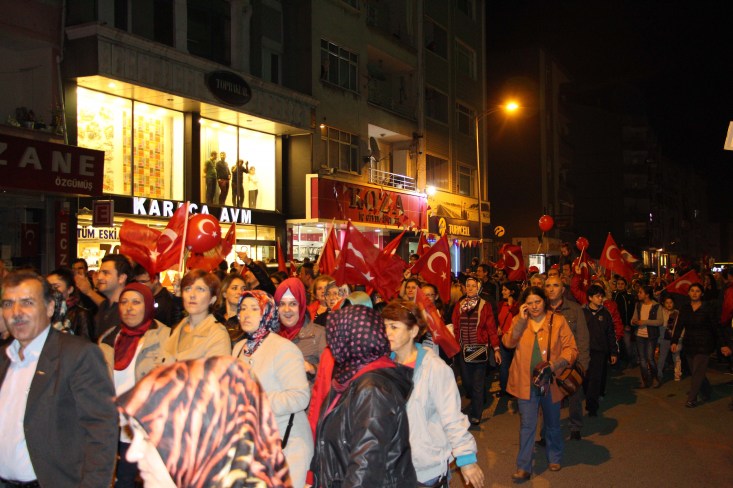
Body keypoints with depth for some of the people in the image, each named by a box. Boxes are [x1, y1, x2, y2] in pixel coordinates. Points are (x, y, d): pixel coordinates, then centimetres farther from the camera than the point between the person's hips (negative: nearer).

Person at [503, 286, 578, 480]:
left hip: (550, 381, 0)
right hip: (526, 382, 0)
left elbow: (571, 349, -6)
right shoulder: (518, 321, 2)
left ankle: (554, 459, 39)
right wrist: (521, 320, -17)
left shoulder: (558, 321, -4)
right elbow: (508, 342, -12)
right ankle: (523, 467, 8)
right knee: (527, 425, 1)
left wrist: (555, 364, -21)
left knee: (552, 424, 17)